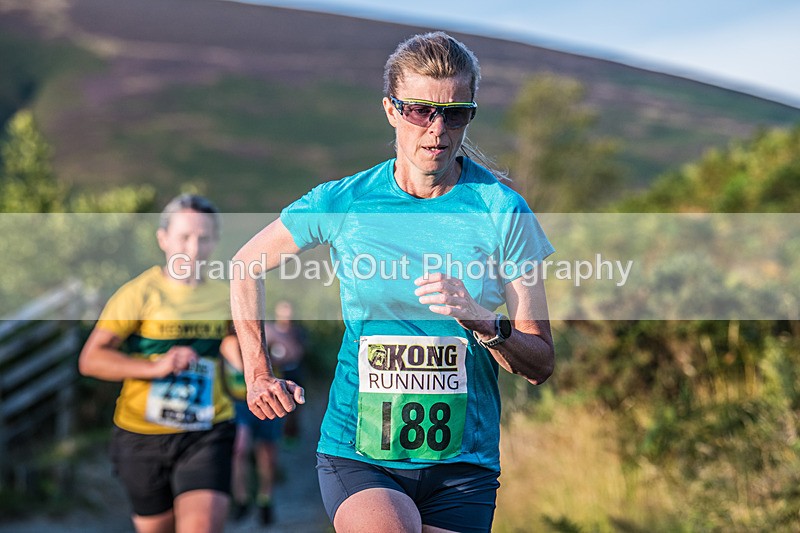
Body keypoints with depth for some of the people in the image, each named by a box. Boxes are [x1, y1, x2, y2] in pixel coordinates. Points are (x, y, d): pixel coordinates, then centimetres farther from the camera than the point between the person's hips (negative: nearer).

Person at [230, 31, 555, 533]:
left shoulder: (501, 210, -3)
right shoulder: (344, 201, -2)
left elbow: (541, 365, -2)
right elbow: (247, 265, 17)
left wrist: (482, 321, -20)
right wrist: (259, 374, 9)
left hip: (463, 461, 2)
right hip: (355, 455, -1)